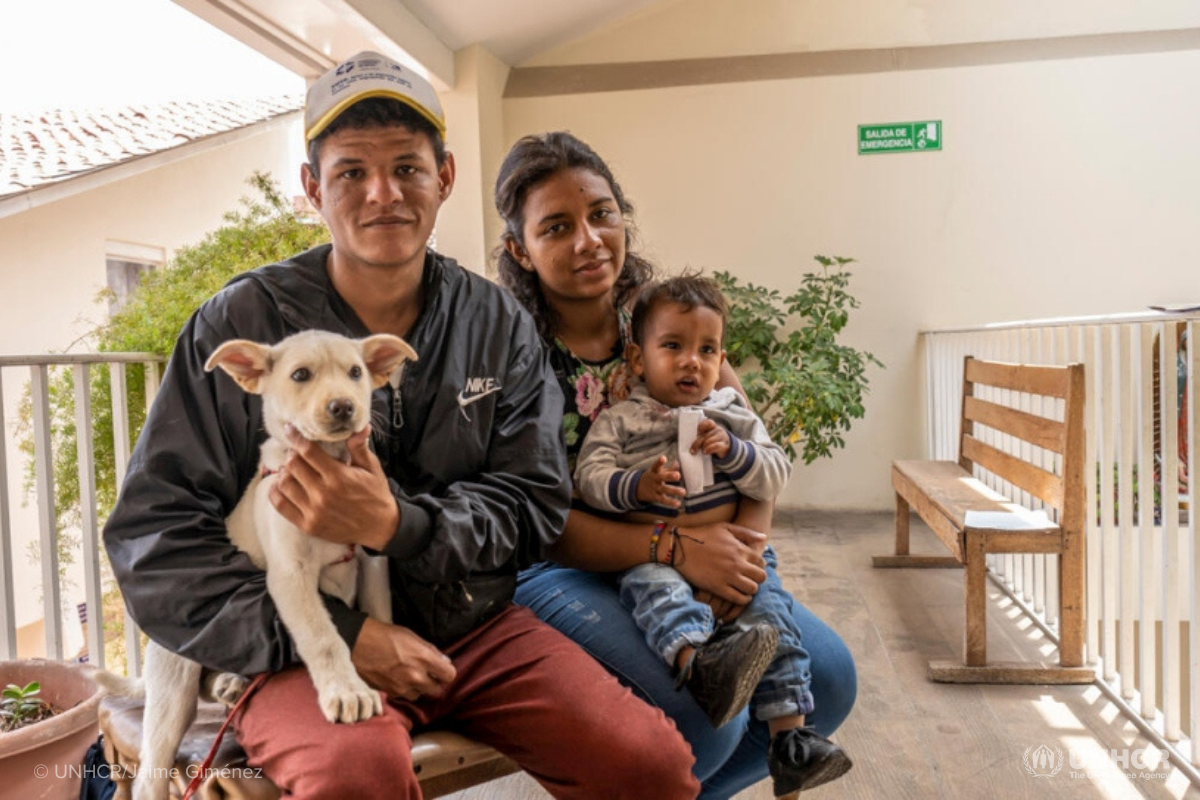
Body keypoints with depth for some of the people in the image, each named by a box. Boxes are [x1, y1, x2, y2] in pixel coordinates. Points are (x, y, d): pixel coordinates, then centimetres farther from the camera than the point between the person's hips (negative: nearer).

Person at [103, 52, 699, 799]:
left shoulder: (501, 325, 4)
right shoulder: (242, 324, -4)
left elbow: (534, 503, 0)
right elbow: (154, 536, -6)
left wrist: (395, 526, -20)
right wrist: (342, 636, -16)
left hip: (476, 628, 3)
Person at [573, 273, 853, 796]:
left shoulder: (733, 416, 15)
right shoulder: (618, 419, 7)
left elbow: (775, 476, 8)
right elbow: (588, 476, -5)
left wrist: (732, 451, -11)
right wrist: (637, 486, -24)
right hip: (653, 556, -2)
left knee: (771, 608, -18)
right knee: (654, 588, -34)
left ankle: (790, 736, -16)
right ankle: (699, 665, -59)